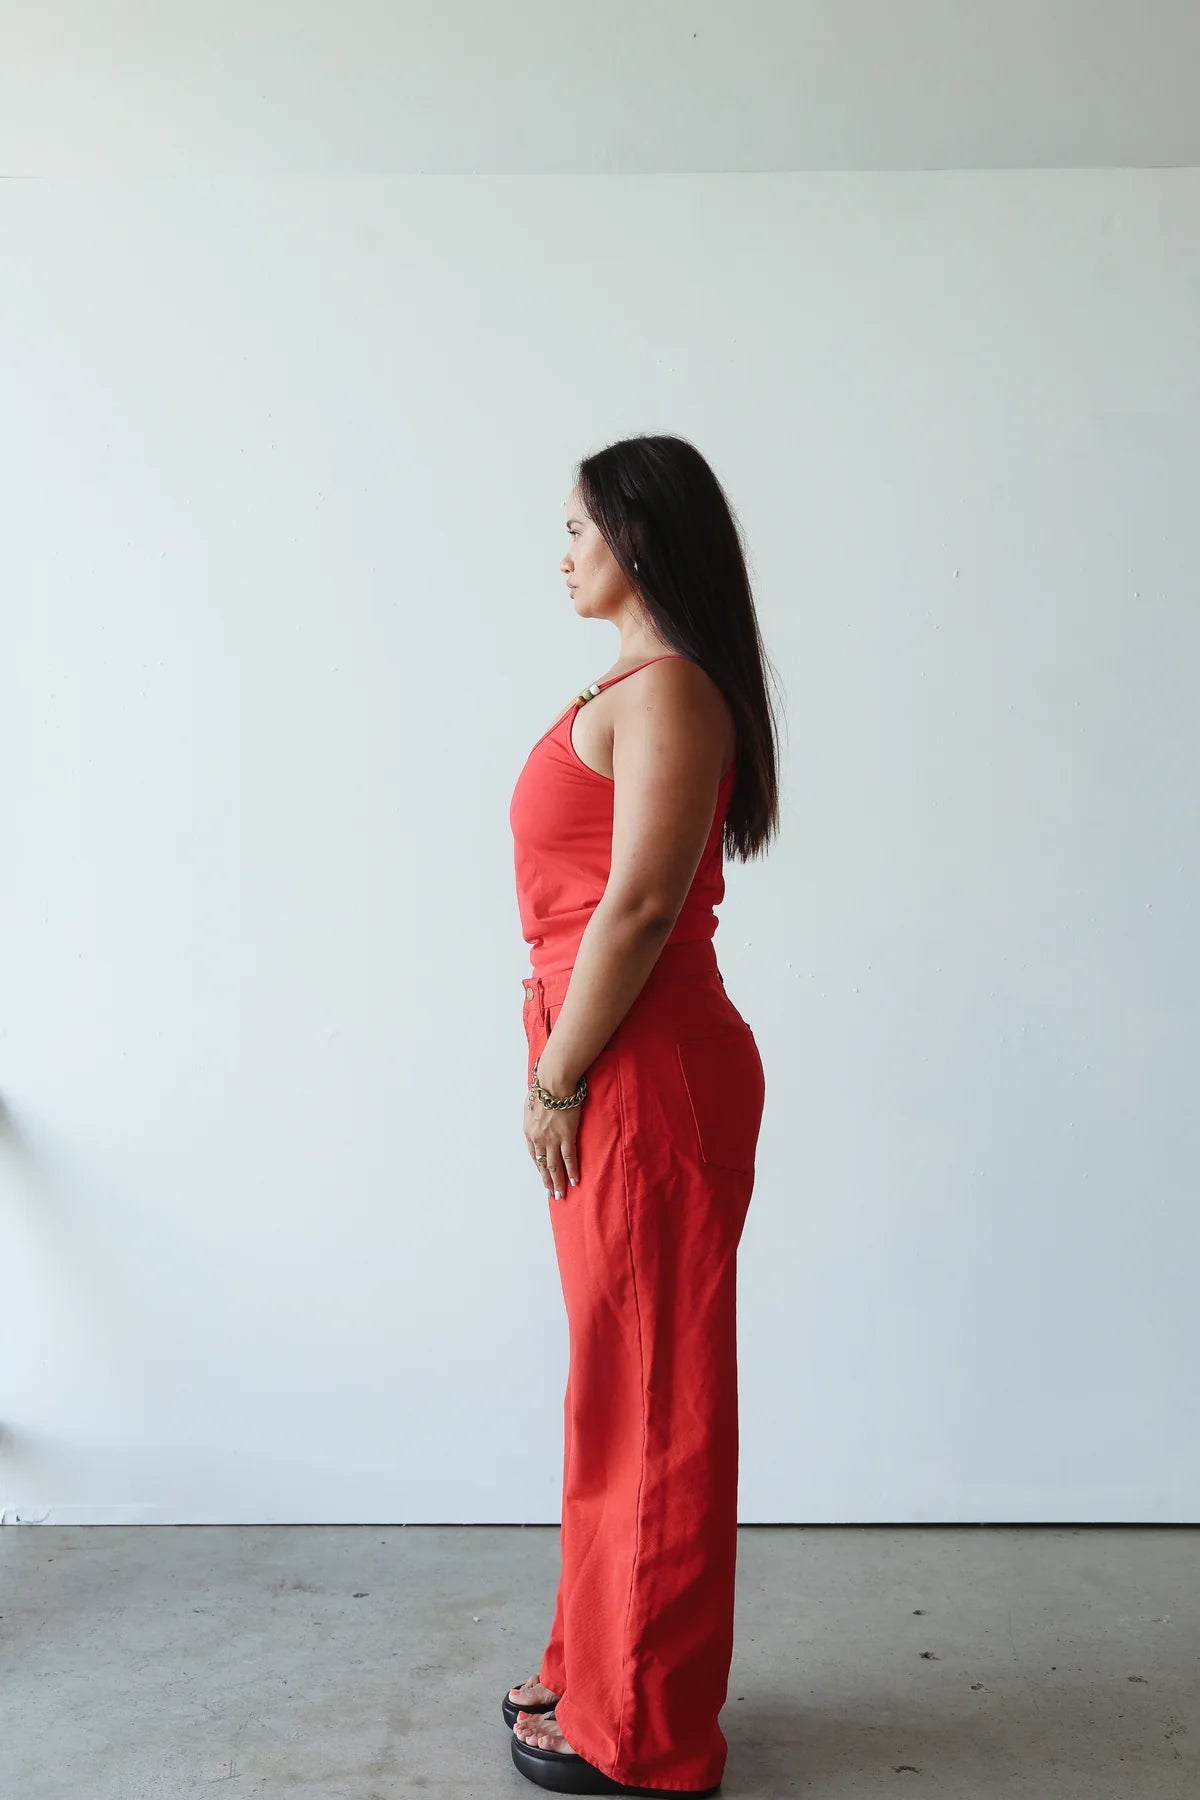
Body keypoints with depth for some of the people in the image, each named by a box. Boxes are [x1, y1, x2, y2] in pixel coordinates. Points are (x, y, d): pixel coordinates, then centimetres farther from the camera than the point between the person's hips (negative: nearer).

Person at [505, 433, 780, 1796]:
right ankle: (603, 1671, 35)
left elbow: (639, 904, -22)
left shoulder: (668, 689, -15)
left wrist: (557, 1078, -16)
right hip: (616, 1074, 10)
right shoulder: (638, 686, 16)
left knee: (647, 1392, 2)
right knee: (623, 1385, 18)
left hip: (643, 1078, -10)